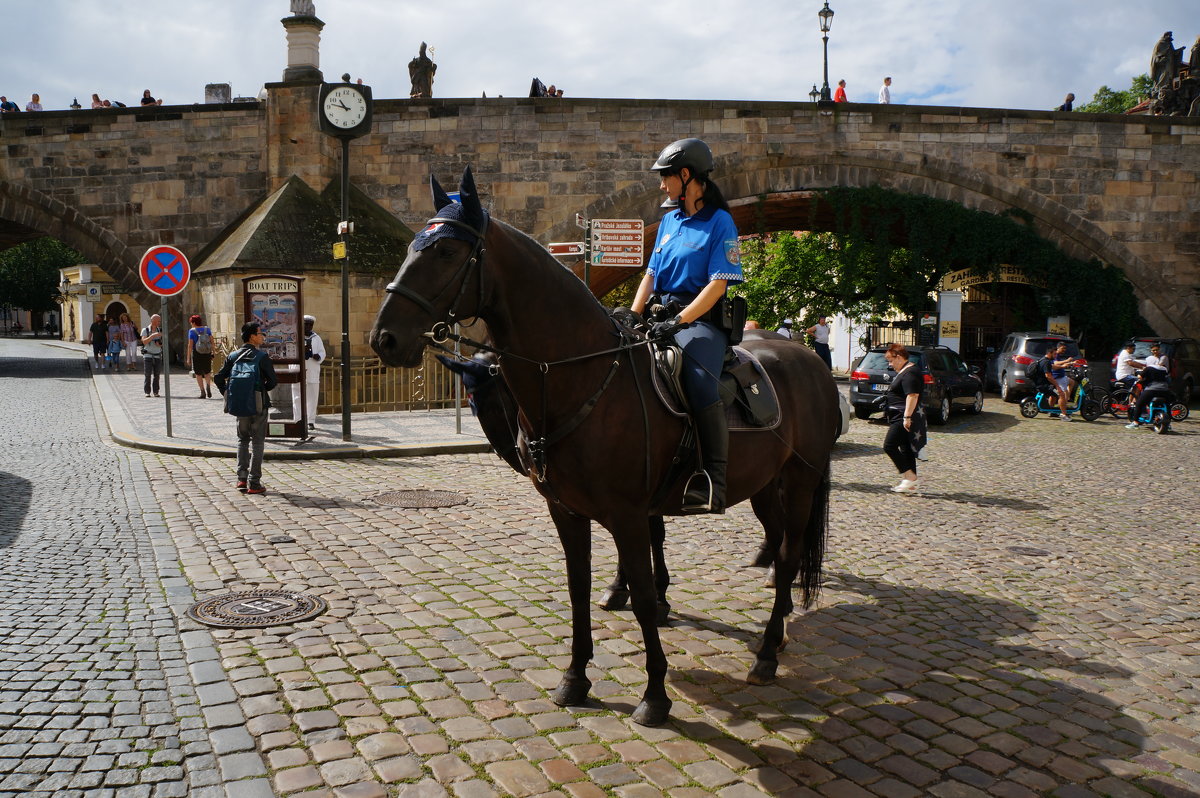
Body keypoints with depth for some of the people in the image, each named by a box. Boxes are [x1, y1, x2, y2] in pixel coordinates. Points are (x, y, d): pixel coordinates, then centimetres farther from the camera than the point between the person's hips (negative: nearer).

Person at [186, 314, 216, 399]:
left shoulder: (192, 331, -6)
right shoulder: (207, 329, 3)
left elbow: (190, 345, -9)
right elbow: (212, 341, -1)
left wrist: (188, 358, -6)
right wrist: (212, 352, 6)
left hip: (197, 354, -3)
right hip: (207, 354, 3)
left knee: (198, 374, 9)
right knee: (207, 372, 16)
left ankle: (203, 392, 3)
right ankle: (208, 386, -10)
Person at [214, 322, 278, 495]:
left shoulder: (233, 357, 5)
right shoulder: (262, 357, -9)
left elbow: (218, 378, 2)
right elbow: (272, 381, -10)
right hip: (258, 404, -4)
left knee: (242, 440, 19)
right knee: (257, 442, 4)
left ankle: (242, 478, 15)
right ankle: (254, 482, 3)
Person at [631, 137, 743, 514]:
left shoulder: (719, 221, -3)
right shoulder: (669, 221, 19)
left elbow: (717, 285, -11)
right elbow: (650, 275, 18)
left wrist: (678, 322, -21)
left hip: (701, 319, -8)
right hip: (662, 316, 8)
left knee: (701, 382, -33)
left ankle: (713, 482, -29)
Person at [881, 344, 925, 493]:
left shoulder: (909, 373, -16)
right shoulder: (904, 372, 18)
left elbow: (912, 395, -24)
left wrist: (907, 417, -27)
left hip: (903, 418, -11)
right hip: (902, 417, 11)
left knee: (889, 446, -12)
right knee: (906, 449, 10)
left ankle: (911, 477, -10)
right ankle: (911, 485, 13)